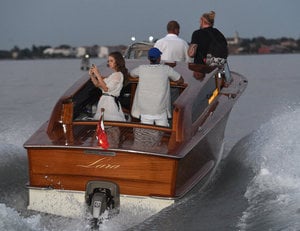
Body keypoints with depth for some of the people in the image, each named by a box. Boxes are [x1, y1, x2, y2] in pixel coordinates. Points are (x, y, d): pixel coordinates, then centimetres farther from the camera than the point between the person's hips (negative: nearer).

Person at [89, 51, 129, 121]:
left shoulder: (118, 75, -10)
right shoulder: (113, 75, 19)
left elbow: (106, 88, -17)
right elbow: (98, 84, 20)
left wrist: (98, 75, -15)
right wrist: (92, 75, 6)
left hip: (110, 102, -9)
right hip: (105, 101, 9)